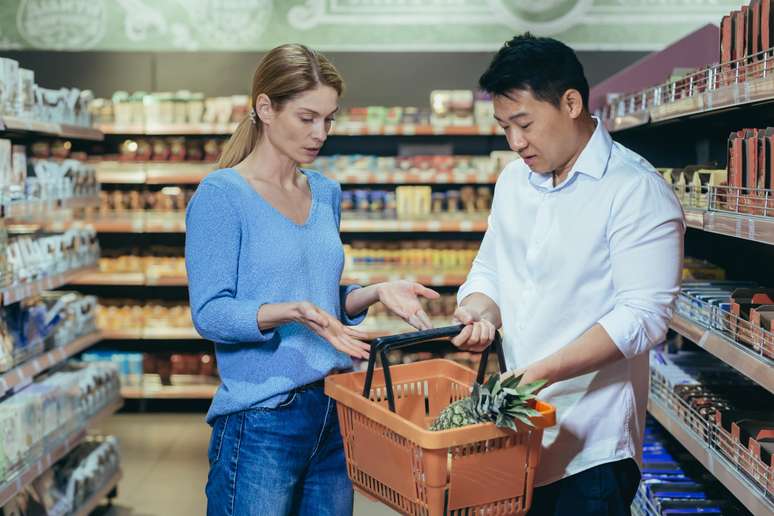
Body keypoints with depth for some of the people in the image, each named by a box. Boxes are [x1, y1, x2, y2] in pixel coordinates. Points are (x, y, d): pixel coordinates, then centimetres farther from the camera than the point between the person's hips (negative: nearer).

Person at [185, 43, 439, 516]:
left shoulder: (326, 193, 10)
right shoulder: (222, 194, -9)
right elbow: (209, 313, -14)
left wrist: (376, 292, -1)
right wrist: (293, 313, -29)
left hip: (335, 412, 6)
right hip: (261, 420, -6)